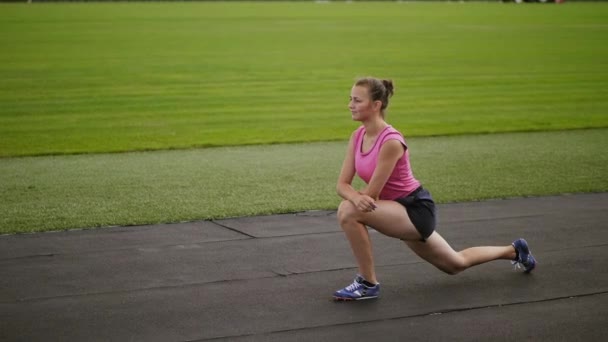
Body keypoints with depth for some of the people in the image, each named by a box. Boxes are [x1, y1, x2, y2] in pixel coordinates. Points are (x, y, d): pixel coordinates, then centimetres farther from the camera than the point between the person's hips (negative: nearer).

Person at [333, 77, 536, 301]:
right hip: (398, 210, 9)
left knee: (349, 212, -29)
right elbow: (342, 184, -7)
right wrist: (356, 198, -28)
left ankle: (368, 283, -14)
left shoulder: (391, 142, -27)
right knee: (456, 264, 25)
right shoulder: (358, 136, -2)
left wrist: (357, 201, -10)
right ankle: (513, 251, 46)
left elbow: (372, 193, -27)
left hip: (415, 210, -9)